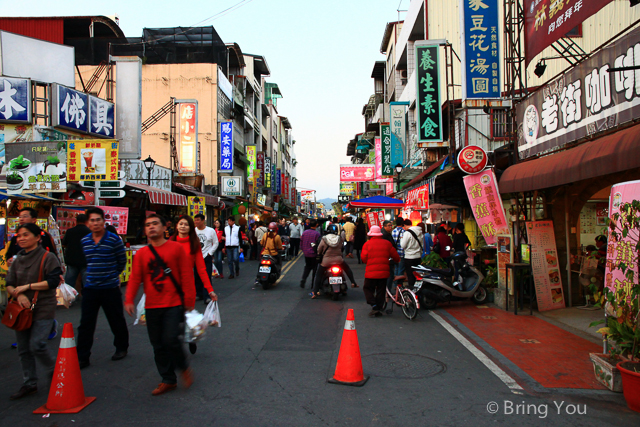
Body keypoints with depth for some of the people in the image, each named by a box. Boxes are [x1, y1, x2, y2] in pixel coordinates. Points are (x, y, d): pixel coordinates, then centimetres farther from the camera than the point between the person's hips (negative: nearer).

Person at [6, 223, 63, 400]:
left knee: (36, 345, -13)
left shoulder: (48, 257, -8)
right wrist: (18, 294, -12)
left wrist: (27, 286, -16)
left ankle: (54, 371, 14)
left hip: (43, 309, -7)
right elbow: (9, 284, 9)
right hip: (22, 308, 7)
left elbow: (53, 281, -16)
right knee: (23, 349, 10)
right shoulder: (17, 260, 11)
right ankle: (29, 384, 23)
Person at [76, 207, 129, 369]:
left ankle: (121, 348, 29)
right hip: (90, 288, 4)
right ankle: (82, 357, 12)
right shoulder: (84, 241, 5)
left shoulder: (114, 239, -9)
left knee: (116, 321, 9)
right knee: (85, 324, 4)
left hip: (110, 288, -3)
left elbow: (122, 261, 1)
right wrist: (93, 275, 13)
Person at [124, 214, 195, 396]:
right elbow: (135, 278, 2)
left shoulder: (176, 248, -3)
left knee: (171, 340, -12)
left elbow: (187, 275, -2)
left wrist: (189, 299, -4)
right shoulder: (141, 254, 5)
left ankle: (184, 368, 17)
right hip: (152, 306, 4)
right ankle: (168, 380, 24)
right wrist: (129, 300, -10)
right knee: (158, 345, 9)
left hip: (174, 304, -4)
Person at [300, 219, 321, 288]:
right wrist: (318, 253, -1)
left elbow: (301, 243, 6)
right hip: (314, 254, -4)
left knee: (307, 267, 20)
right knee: (315, 268, 10)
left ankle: (303, 280, 2)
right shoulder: (317, 234, -15)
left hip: (306, 254, 5)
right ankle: (313, 283, 13)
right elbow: (318, 244, -16)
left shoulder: (304, 233, 0)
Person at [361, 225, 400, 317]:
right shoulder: (387, 243, 4)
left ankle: (374, 305, -7)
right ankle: (379, 310, 12)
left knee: (367, 288, 10)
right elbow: (396, 256, 9)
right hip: (384, 272, 3)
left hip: (371, 272, -2)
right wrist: (397, 261, 32)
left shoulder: (367, 244, -3)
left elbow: (364, 258, -2)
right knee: (381, 291, 11)